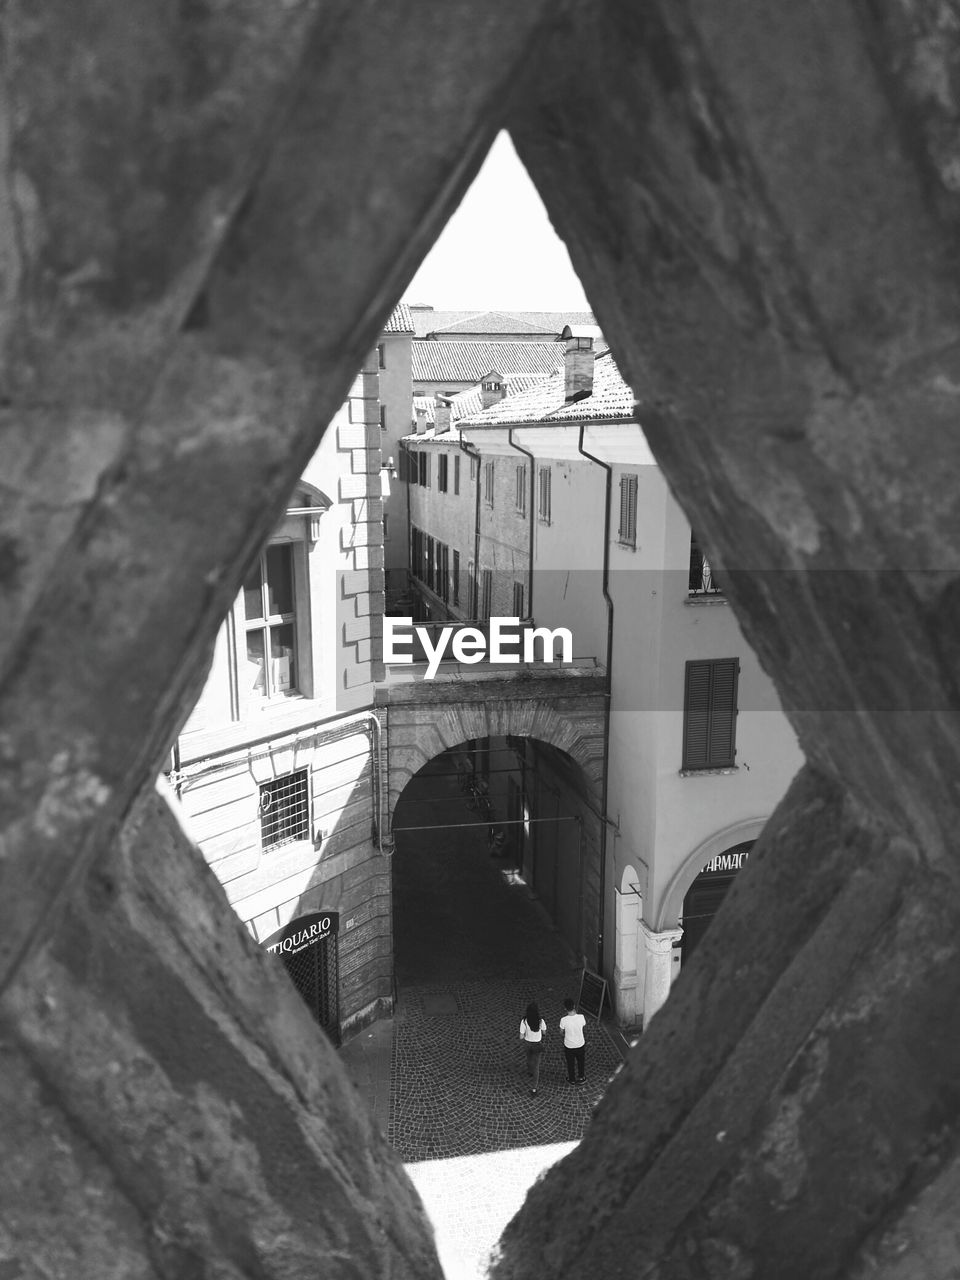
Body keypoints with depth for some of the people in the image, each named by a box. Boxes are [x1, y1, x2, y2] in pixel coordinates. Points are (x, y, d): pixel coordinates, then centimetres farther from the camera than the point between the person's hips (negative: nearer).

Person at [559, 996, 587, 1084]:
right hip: (580, 1044, 1)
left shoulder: (564, 1020, -29)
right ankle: (581, 1077, 49)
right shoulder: (581, 1017, -26)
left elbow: (561, 1031, -9)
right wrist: (575, 1012, -1)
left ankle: (572, 1079, 45)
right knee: (580, 1062, 28)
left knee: (570, 1063, 25)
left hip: (569, 1046, -1)